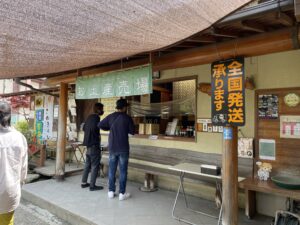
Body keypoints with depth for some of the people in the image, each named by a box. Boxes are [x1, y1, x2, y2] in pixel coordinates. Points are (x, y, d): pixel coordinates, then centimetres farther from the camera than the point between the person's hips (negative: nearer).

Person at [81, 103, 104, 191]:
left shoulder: (90, 117, 13)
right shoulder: (96, 117, -14)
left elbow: (84, 128, 23)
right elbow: (94, 128, -28)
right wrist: (97, 136, -12)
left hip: (88, 144, 9)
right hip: (94, 144, -9)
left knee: (88, 164, 16)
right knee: (95, 165, -2)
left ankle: (84, 182, 22)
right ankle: (92, 185, 3)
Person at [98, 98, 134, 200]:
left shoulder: (110, 116, 0)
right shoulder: (127, 118, -8)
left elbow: (100, 125, 2)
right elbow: (132, 132, -2)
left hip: (112, 148, 3)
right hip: (123, 148, -3)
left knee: (112, 170, 12)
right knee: (123, 171, 4)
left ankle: (111, 191, 19)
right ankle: (122, 193, 9)